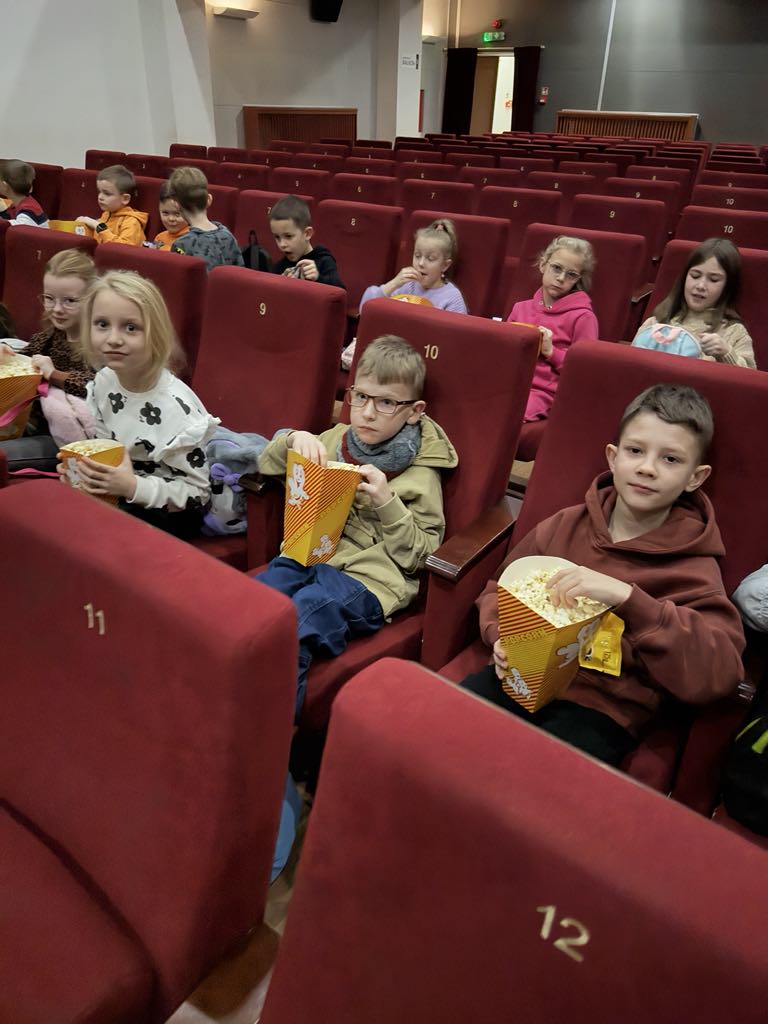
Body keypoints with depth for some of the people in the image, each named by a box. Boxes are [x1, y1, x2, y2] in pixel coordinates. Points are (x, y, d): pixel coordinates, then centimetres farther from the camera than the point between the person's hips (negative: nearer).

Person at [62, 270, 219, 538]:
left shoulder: (176, 406, -27)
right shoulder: (102, 382, -5)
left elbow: (196, 493, -21)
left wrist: (133, 487, -31)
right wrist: (85, 467, -9)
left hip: (168, 514, -7)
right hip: (116, 497, 7)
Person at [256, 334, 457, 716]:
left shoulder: (420, 474, 2)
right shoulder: (336, 440, 16)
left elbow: (421, 553, 0)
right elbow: (268, 466, 22)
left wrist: (386, 502, -14)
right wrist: (294, 440, 0)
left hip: (368, 576, -5)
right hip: (310, 554, 5)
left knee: (298, 618, -32)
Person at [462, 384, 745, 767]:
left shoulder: (692, 567, -4)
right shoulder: (567, 524, 8)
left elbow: (719, 674, -19)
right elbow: (500, 588, 17)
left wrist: (627, 598, -30)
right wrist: (503, 638, -6)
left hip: (604, 709, -3)